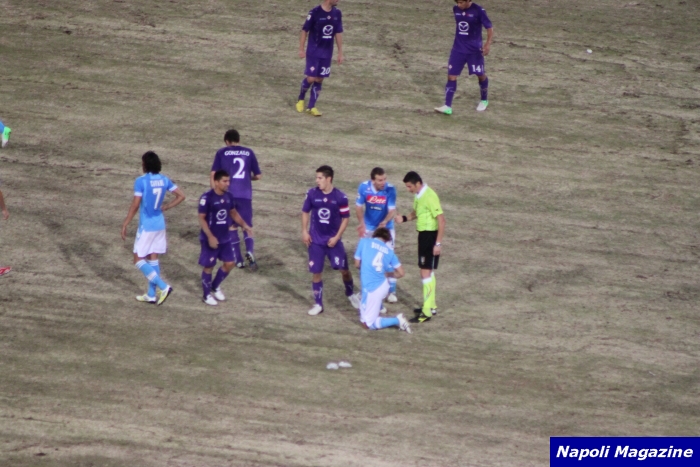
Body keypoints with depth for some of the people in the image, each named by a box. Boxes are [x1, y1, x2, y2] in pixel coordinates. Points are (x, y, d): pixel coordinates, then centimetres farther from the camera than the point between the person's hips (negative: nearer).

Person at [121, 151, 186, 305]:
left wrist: (125, 225, -10)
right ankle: (151, 295, 19)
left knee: (139, 260, 1)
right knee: (153, 258, 15)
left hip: (146, 226, -7)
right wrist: (165, 207, 9)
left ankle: (163, 287, -12)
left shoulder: (141, 181, -16)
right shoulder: (164, 180, 2)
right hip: (160, 224, 7)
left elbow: (135, 205, -17)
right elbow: (181, 196, 5)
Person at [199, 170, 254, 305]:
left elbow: (234, 213, 17)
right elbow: (202, 219, -17)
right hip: (210, 239, -6)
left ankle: (215, 287, 31)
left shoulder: (228, 196, 1)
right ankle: (206, 295, 18)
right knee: (209, 266, 3)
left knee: (229, 263, 9)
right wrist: (210, 236, -23)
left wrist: (244, 225, 6)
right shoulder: (207, 198, -19)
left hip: (225, 238, 6)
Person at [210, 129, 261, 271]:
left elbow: (213, 174, 0)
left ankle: (238, 259, 12)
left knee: (232, 227, 12)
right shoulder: (249, 153, 9)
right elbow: (258, 175, 12)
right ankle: (250, 251, -19)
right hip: (245, 194, 1)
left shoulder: (222, 153, 5)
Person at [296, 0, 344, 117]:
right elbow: (304, 30, -7)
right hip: (313, 52, -5)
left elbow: (338, 33, 11)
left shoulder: (337, 14, 3)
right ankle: (301, 99, 18)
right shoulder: (315, 13, -14)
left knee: (319, 80, 4)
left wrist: (340, 53, 11)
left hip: (327, 53, 5)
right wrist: (301, 49, -6)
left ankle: (311, 107, 11)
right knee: (311, 78, -8)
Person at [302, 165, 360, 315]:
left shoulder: (340, 197, -11)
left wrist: (337, 237, -10)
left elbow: (345, 218, -3)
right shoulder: (312, 194, -6)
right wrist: (304, 231, -1)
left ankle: (351, 294, 30)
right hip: (315, 241, 1)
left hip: (333, 240, -1)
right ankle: (318, 304, 14)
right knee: (316, 272, 2)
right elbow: (305, 212, 8)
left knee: (344, 269, 2)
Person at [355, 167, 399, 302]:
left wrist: (385, 222, -42)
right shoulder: (363, 187, -20)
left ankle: (391, 291, 4)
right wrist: (362, 223, -19)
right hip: (369, 228, 2)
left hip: (386, 227, -2)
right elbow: (359, 206, -8)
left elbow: (392, 210, -23)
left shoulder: (390, 189, -26)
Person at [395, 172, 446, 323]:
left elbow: (441, 220, -22)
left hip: (431, 236, -10)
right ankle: (431, 305, 31)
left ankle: (427, 312, -8)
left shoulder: (429, 196, -21)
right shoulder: (418, 196, 7)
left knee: (426, 272, -10)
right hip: (423, 235, 10)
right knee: (428, 272, 19)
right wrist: (404, 218, 5)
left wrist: (438, 243, -23)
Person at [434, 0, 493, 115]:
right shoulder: (456, 9, 0)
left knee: (481, 75, 12)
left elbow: (489, 27, -10)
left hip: (475, 50, -4)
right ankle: (447, 106, -8)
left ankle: (484, 100, 36)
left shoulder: (478, 11, -15)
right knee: (451, 76, -6)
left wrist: (488, 44, -22)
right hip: (458, 49, 4)